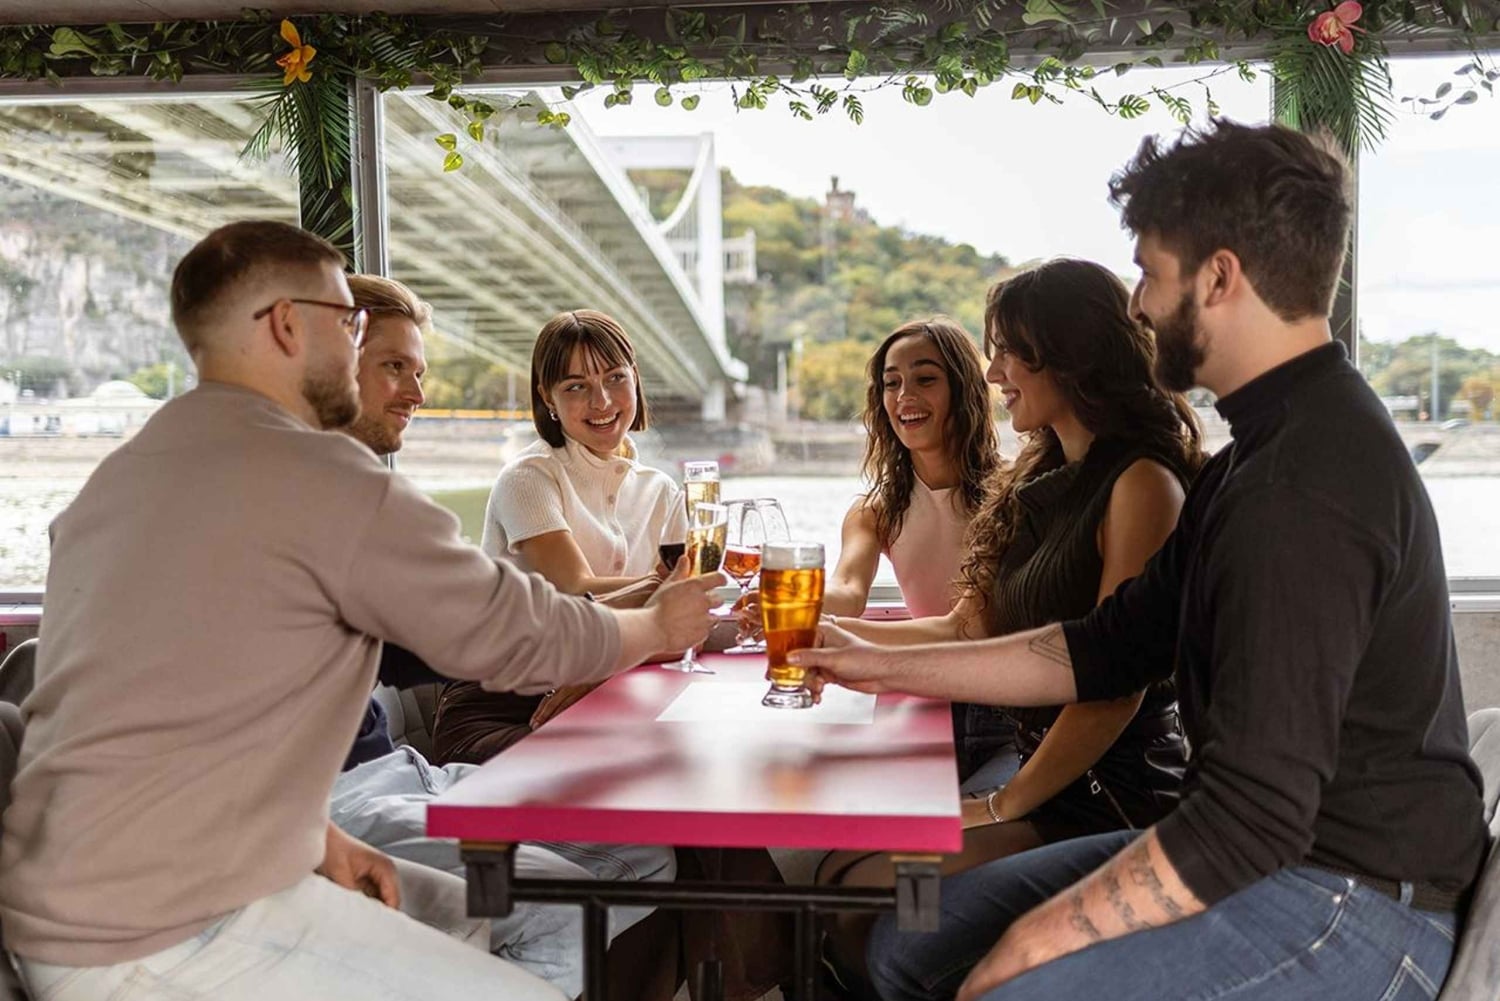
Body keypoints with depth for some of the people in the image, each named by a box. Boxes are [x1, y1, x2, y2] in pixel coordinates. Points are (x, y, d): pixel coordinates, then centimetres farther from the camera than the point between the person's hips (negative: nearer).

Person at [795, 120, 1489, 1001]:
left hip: (1351, 903, -9)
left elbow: (1254, 820, -27)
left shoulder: (1304, 493, -25)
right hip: (1270, 852, 9)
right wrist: (888, 668, 12)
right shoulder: (1269, 449, 10)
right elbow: (1114, 646, 12)